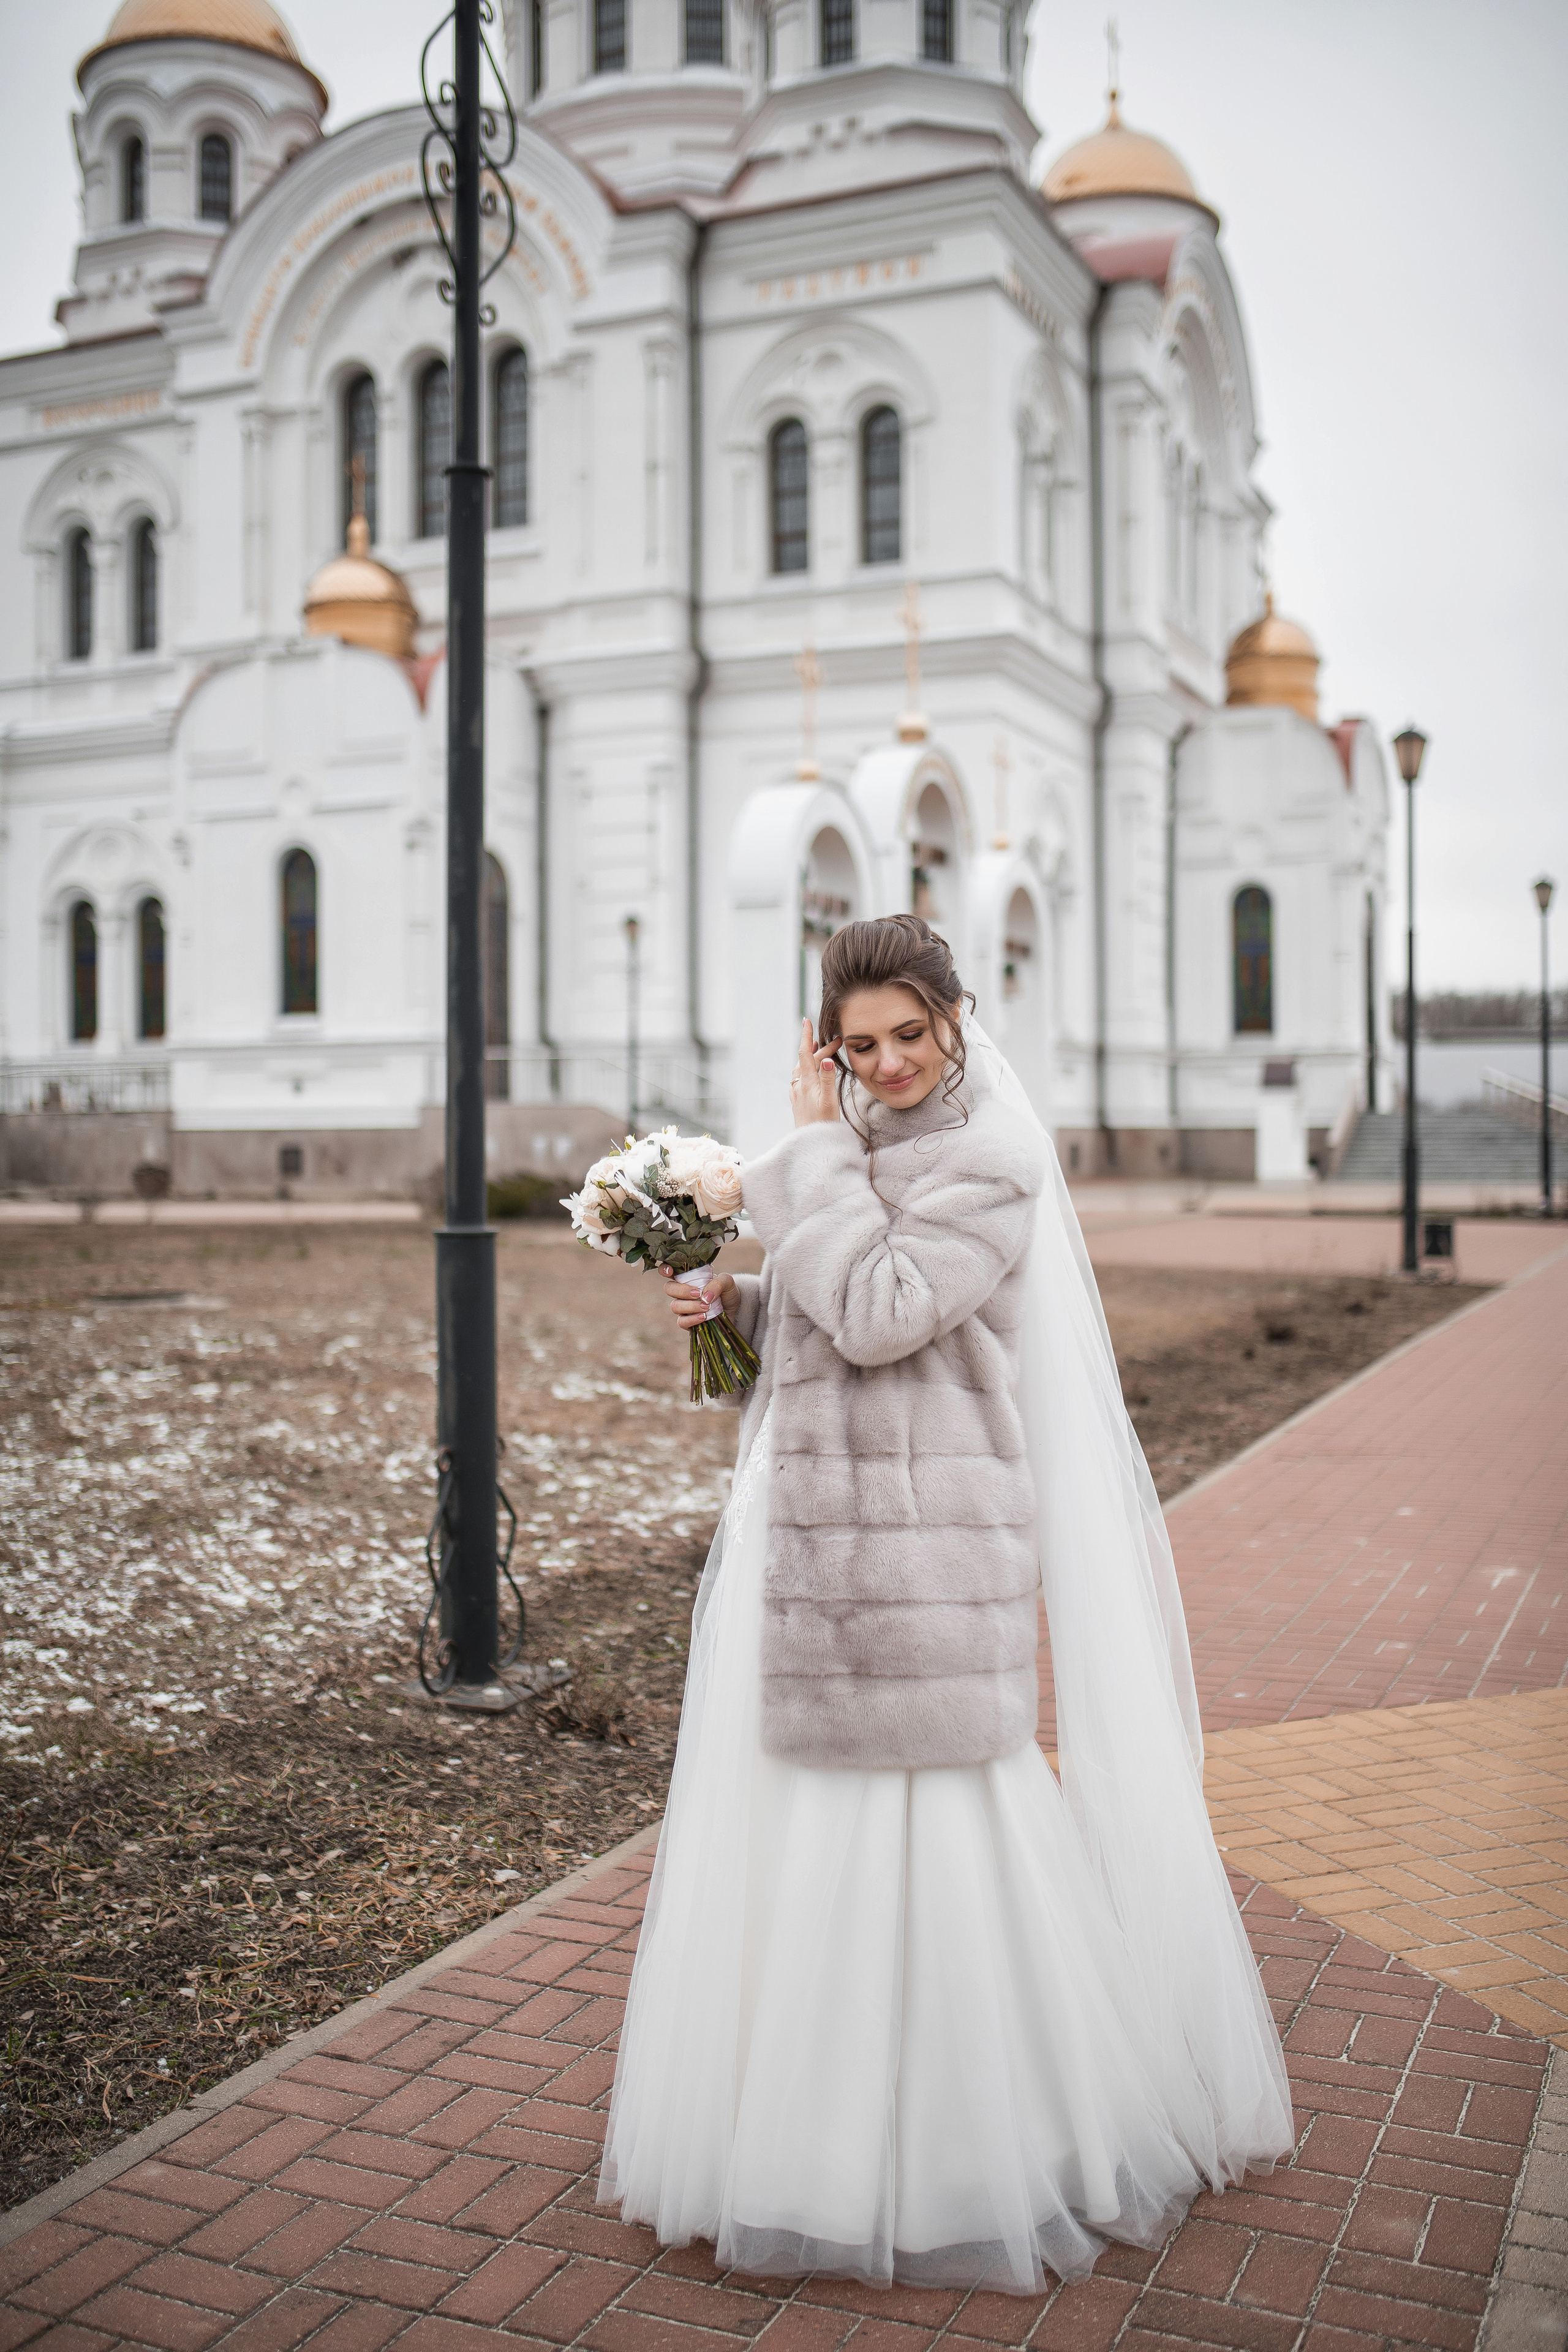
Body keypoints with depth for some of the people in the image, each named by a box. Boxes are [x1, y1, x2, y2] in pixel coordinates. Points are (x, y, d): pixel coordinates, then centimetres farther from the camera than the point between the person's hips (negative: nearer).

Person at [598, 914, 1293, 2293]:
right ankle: (834, 2114, 33)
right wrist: (731, 1299, 2)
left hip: (930, 1530, -8)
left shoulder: (989, 1164, -12)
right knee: (816, 1825, 15)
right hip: (815, 1527, 8)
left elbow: (880, 1314, -23)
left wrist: (817, 1147, -16)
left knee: (940, 1820, 0)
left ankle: (975, 2148, 19)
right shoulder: (856, 1146, 12)